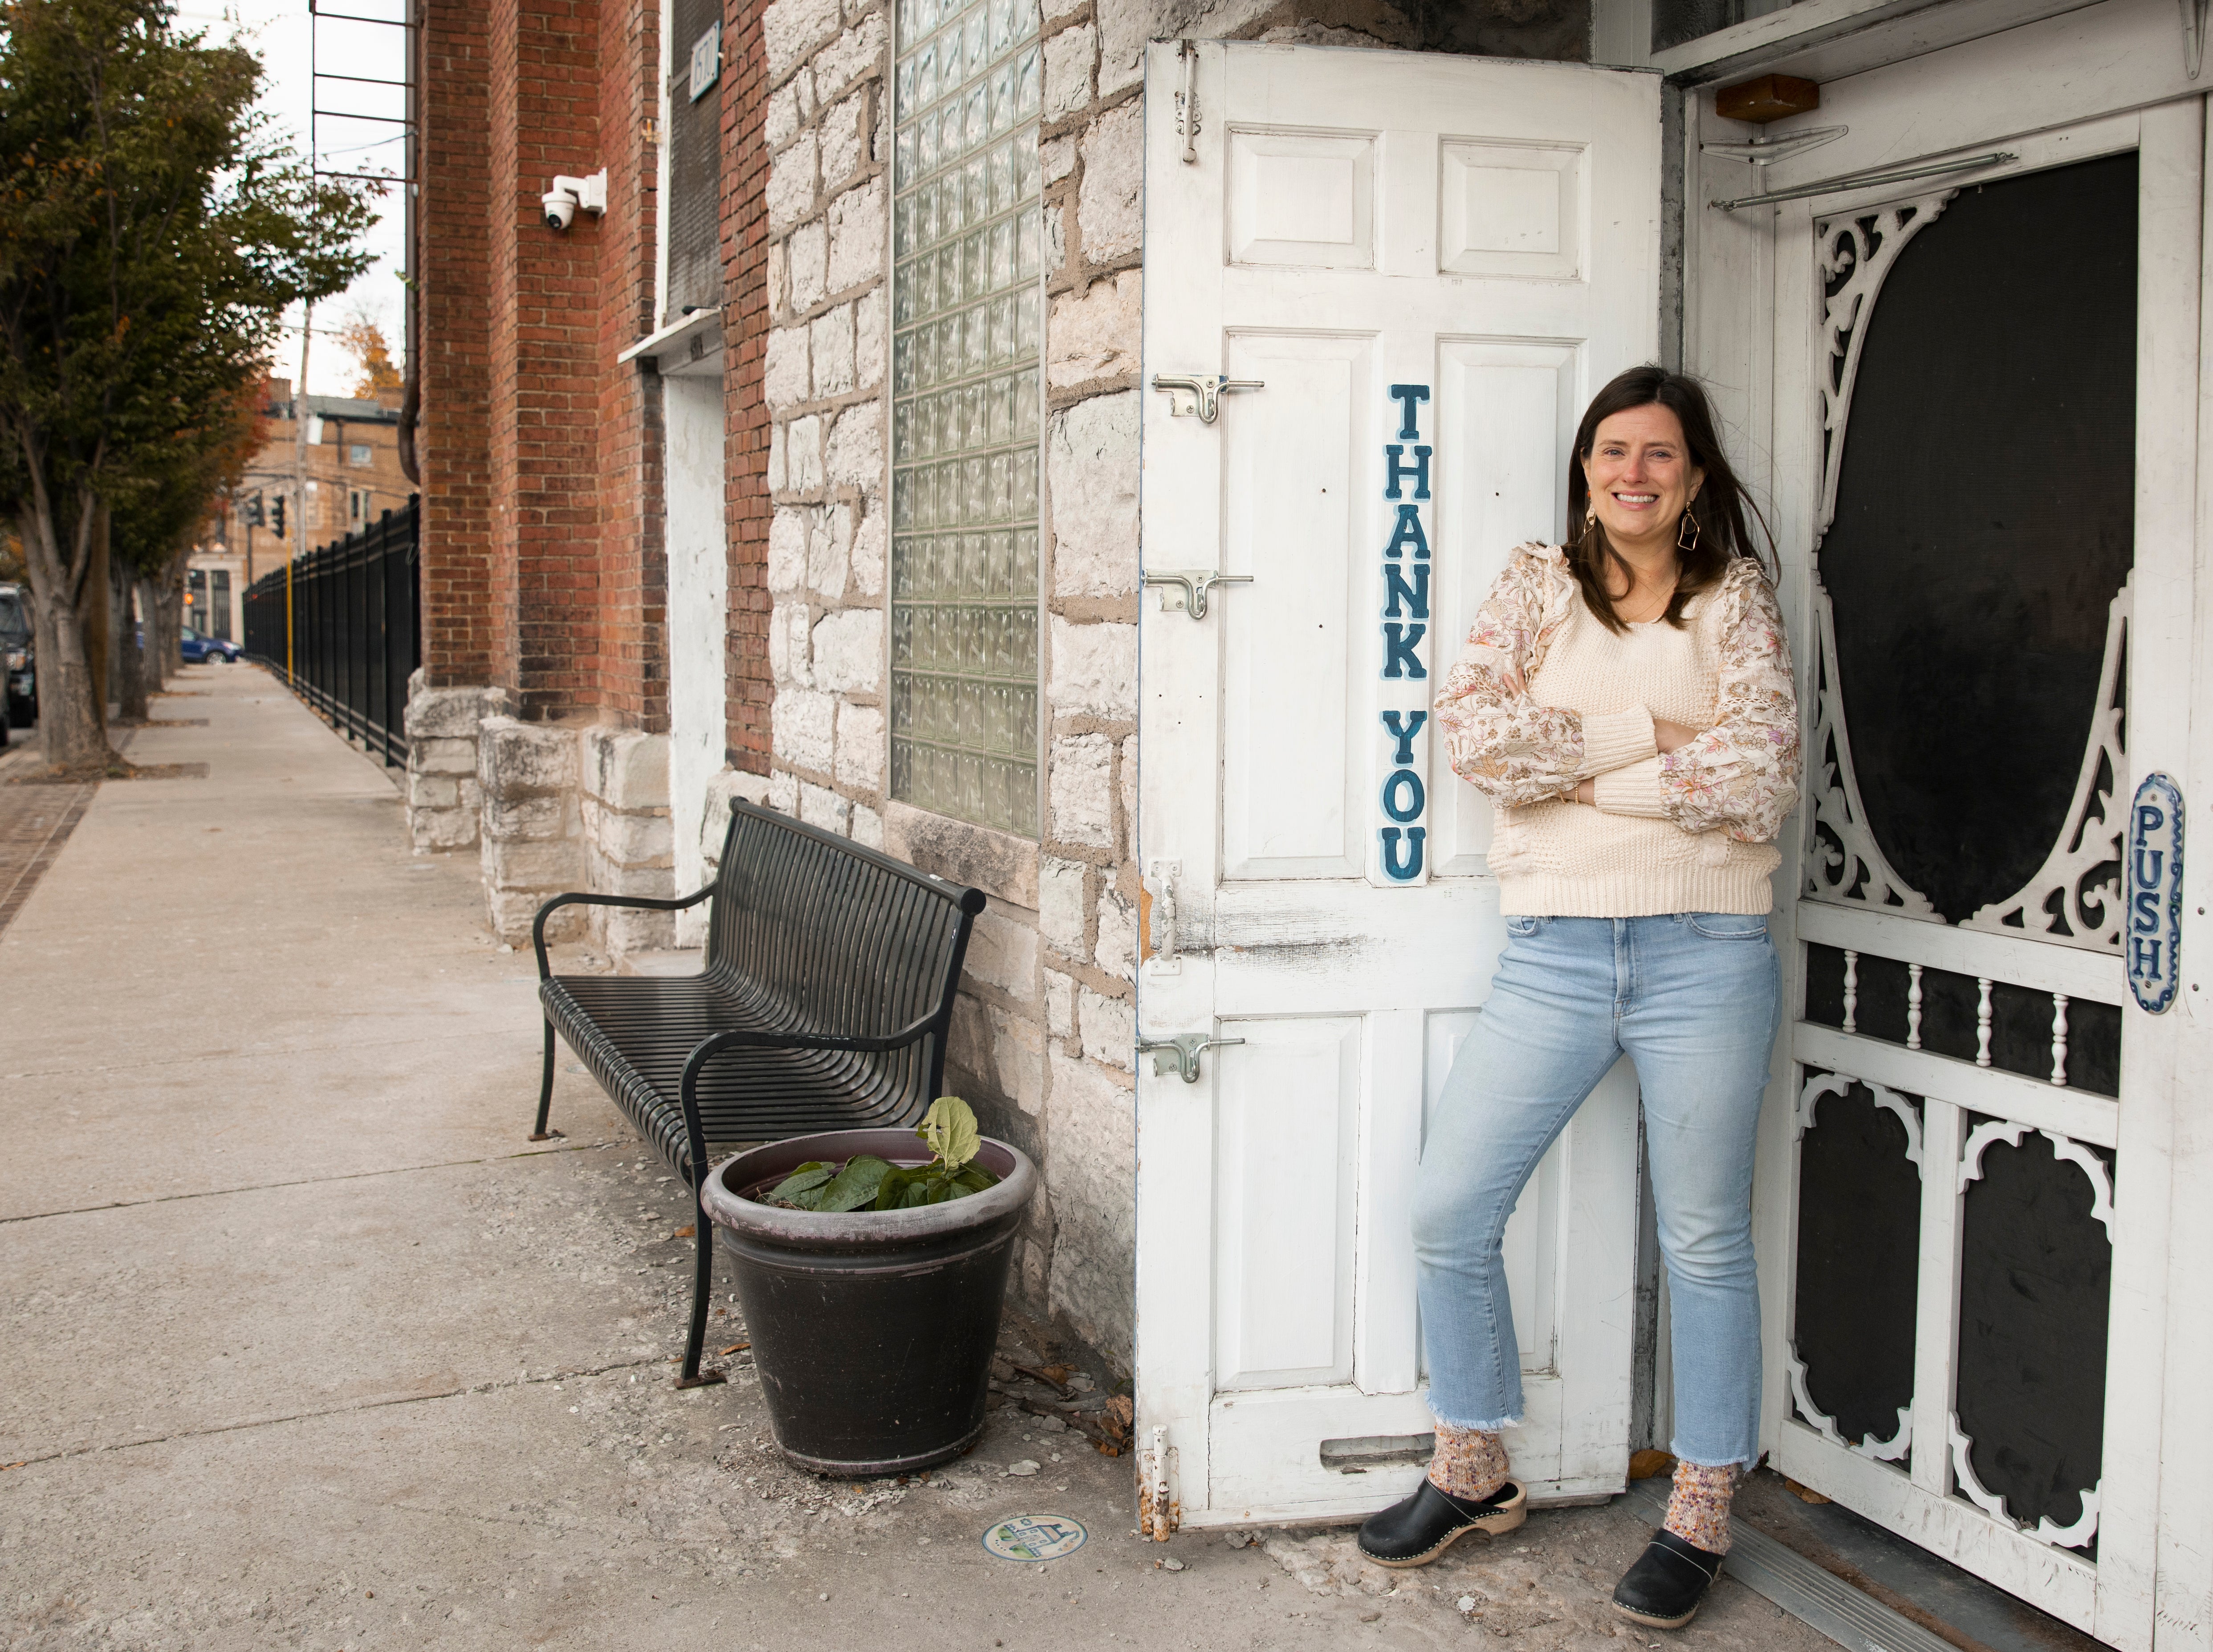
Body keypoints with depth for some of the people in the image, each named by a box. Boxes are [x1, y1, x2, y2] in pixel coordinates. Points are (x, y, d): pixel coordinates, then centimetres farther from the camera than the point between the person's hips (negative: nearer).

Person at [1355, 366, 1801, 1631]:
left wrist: (1571, 768, -9)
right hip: (1555, 951, 2)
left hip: (1705, 954, -2)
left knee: (1705, 1240, 7)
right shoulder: (1538, 586, 8)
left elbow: (1759, 778, -11)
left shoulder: (1738, 598, 4)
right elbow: (1472, 729, -9)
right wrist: (1651, 733, -13)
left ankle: (1702, 1517, 24)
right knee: (1449, 1212, 2)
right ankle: (1475, 1476, 24)